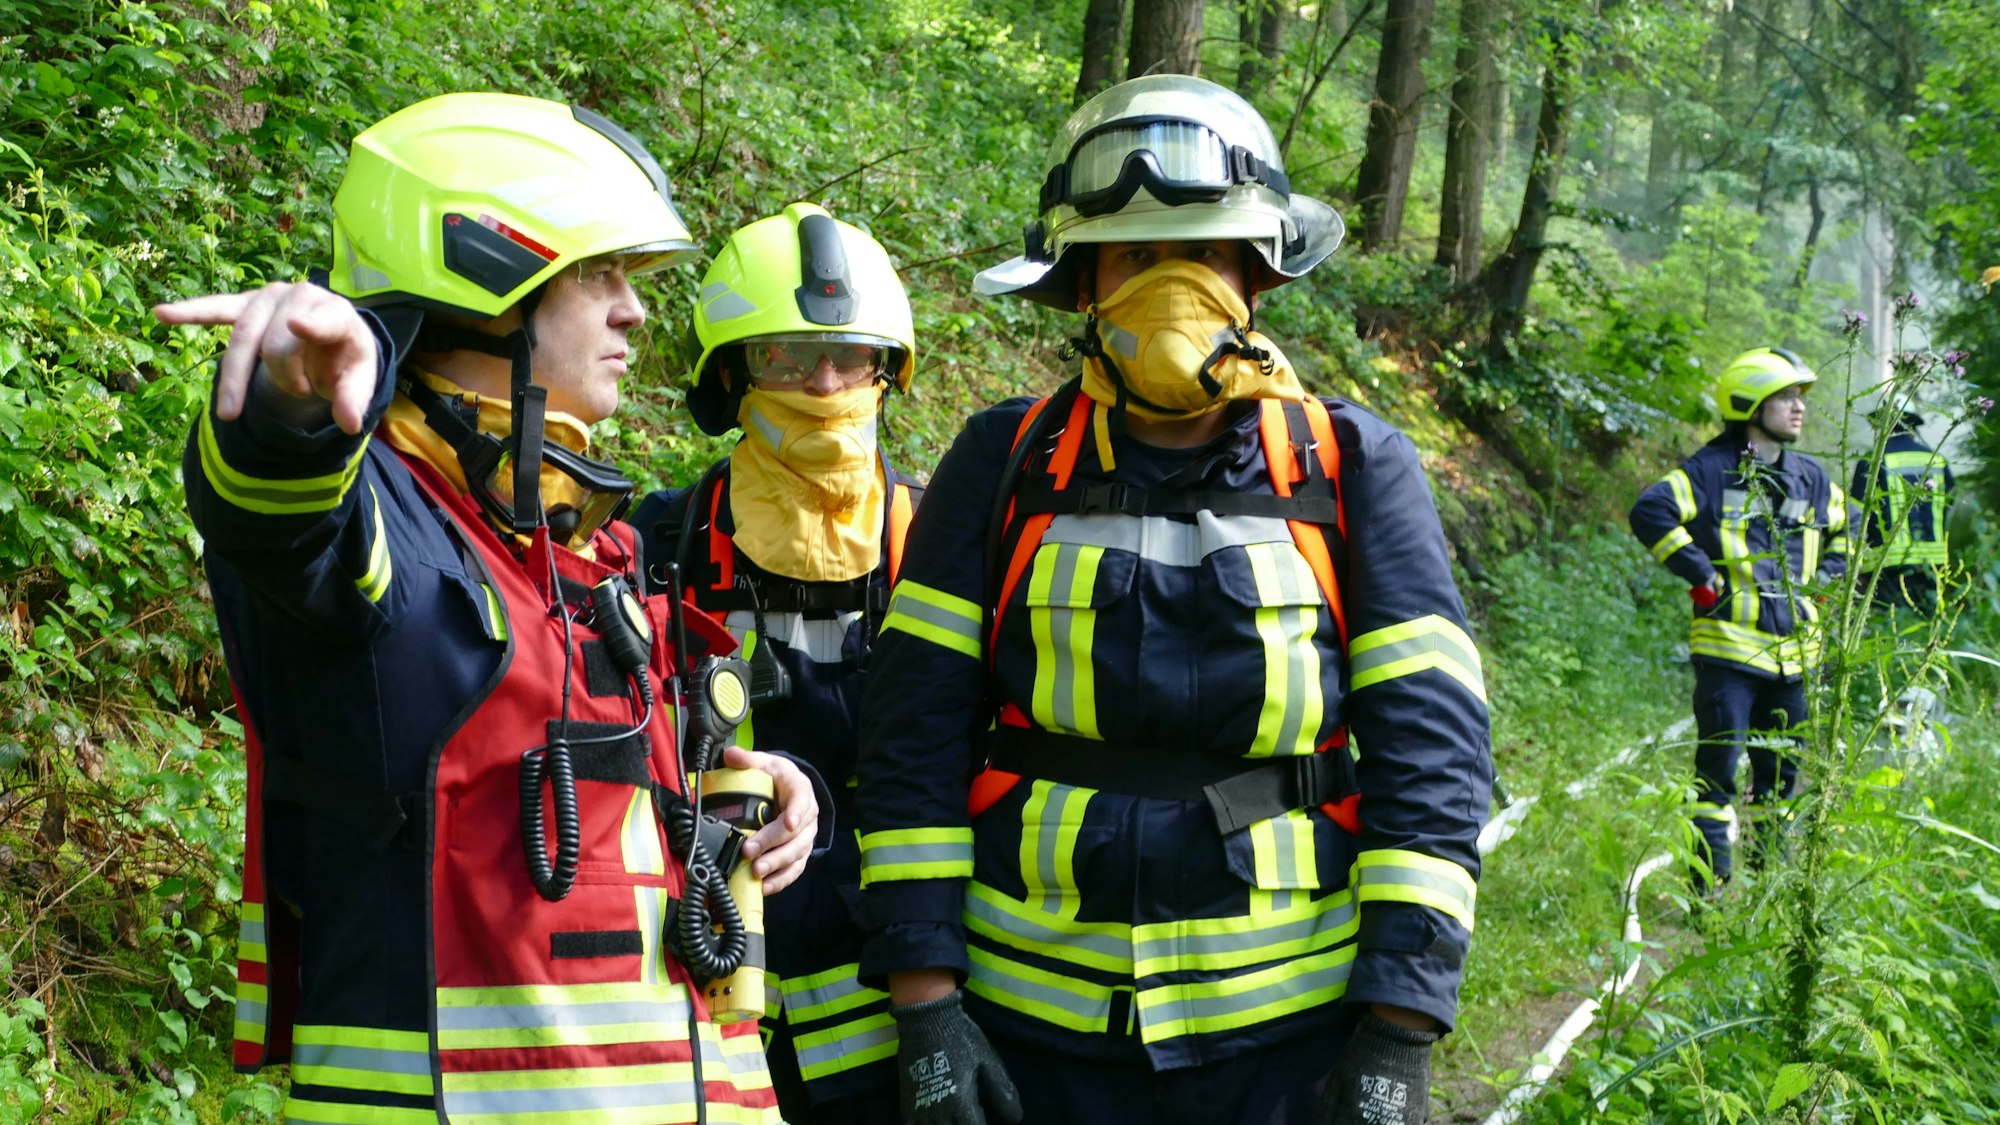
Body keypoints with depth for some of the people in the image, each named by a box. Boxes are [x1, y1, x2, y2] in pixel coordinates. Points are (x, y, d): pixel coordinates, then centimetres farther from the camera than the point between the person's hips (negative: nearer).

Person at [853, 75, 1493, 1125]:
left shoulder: (1354, 469, 1)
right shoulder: (1005, 466, 2)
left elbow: (1431, 746, -3)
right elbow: (916, 732, 1)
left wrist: (1399, 1037, -9)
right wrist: (924, 1004, -5)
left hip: (1291, 1030, 0)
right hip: (1035, 1025, 1)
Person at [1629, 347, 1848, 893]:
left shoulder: (1810, 478, 13)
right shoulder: (1713, 470, -6)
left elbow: (1844, 529, 29)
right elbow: (1650, 511, -17)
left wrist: (1826, 579, 12)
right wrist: (1702, 575, -17)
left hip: (1793, 648, 6)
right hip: (1729, 645, -6)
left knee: (1782, 768, 12)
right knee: (1719, 769, -7)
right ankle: (1710, 887, -3)